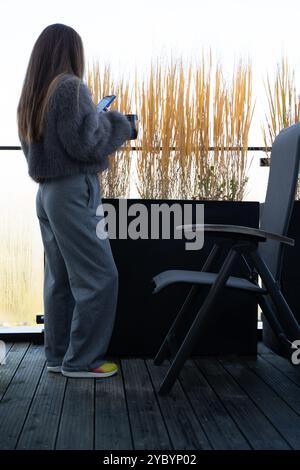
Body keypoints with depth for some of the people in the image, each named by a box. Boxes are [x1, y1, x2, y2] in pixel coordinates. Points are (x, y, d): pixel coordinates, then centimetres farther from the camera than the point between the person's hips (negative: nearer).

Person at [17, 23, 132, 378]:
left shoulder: (31, 95, 14)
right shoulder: (70, 87, -11)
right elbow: (85, 146, -16)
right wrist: (114, 123, 2)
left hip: (46, 192, 9)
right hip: (73, 192, -9)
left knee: (59, 278, 13)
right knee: (98, 276, -1)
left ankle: (58, 355, 19)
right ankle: (81, 360, 5)